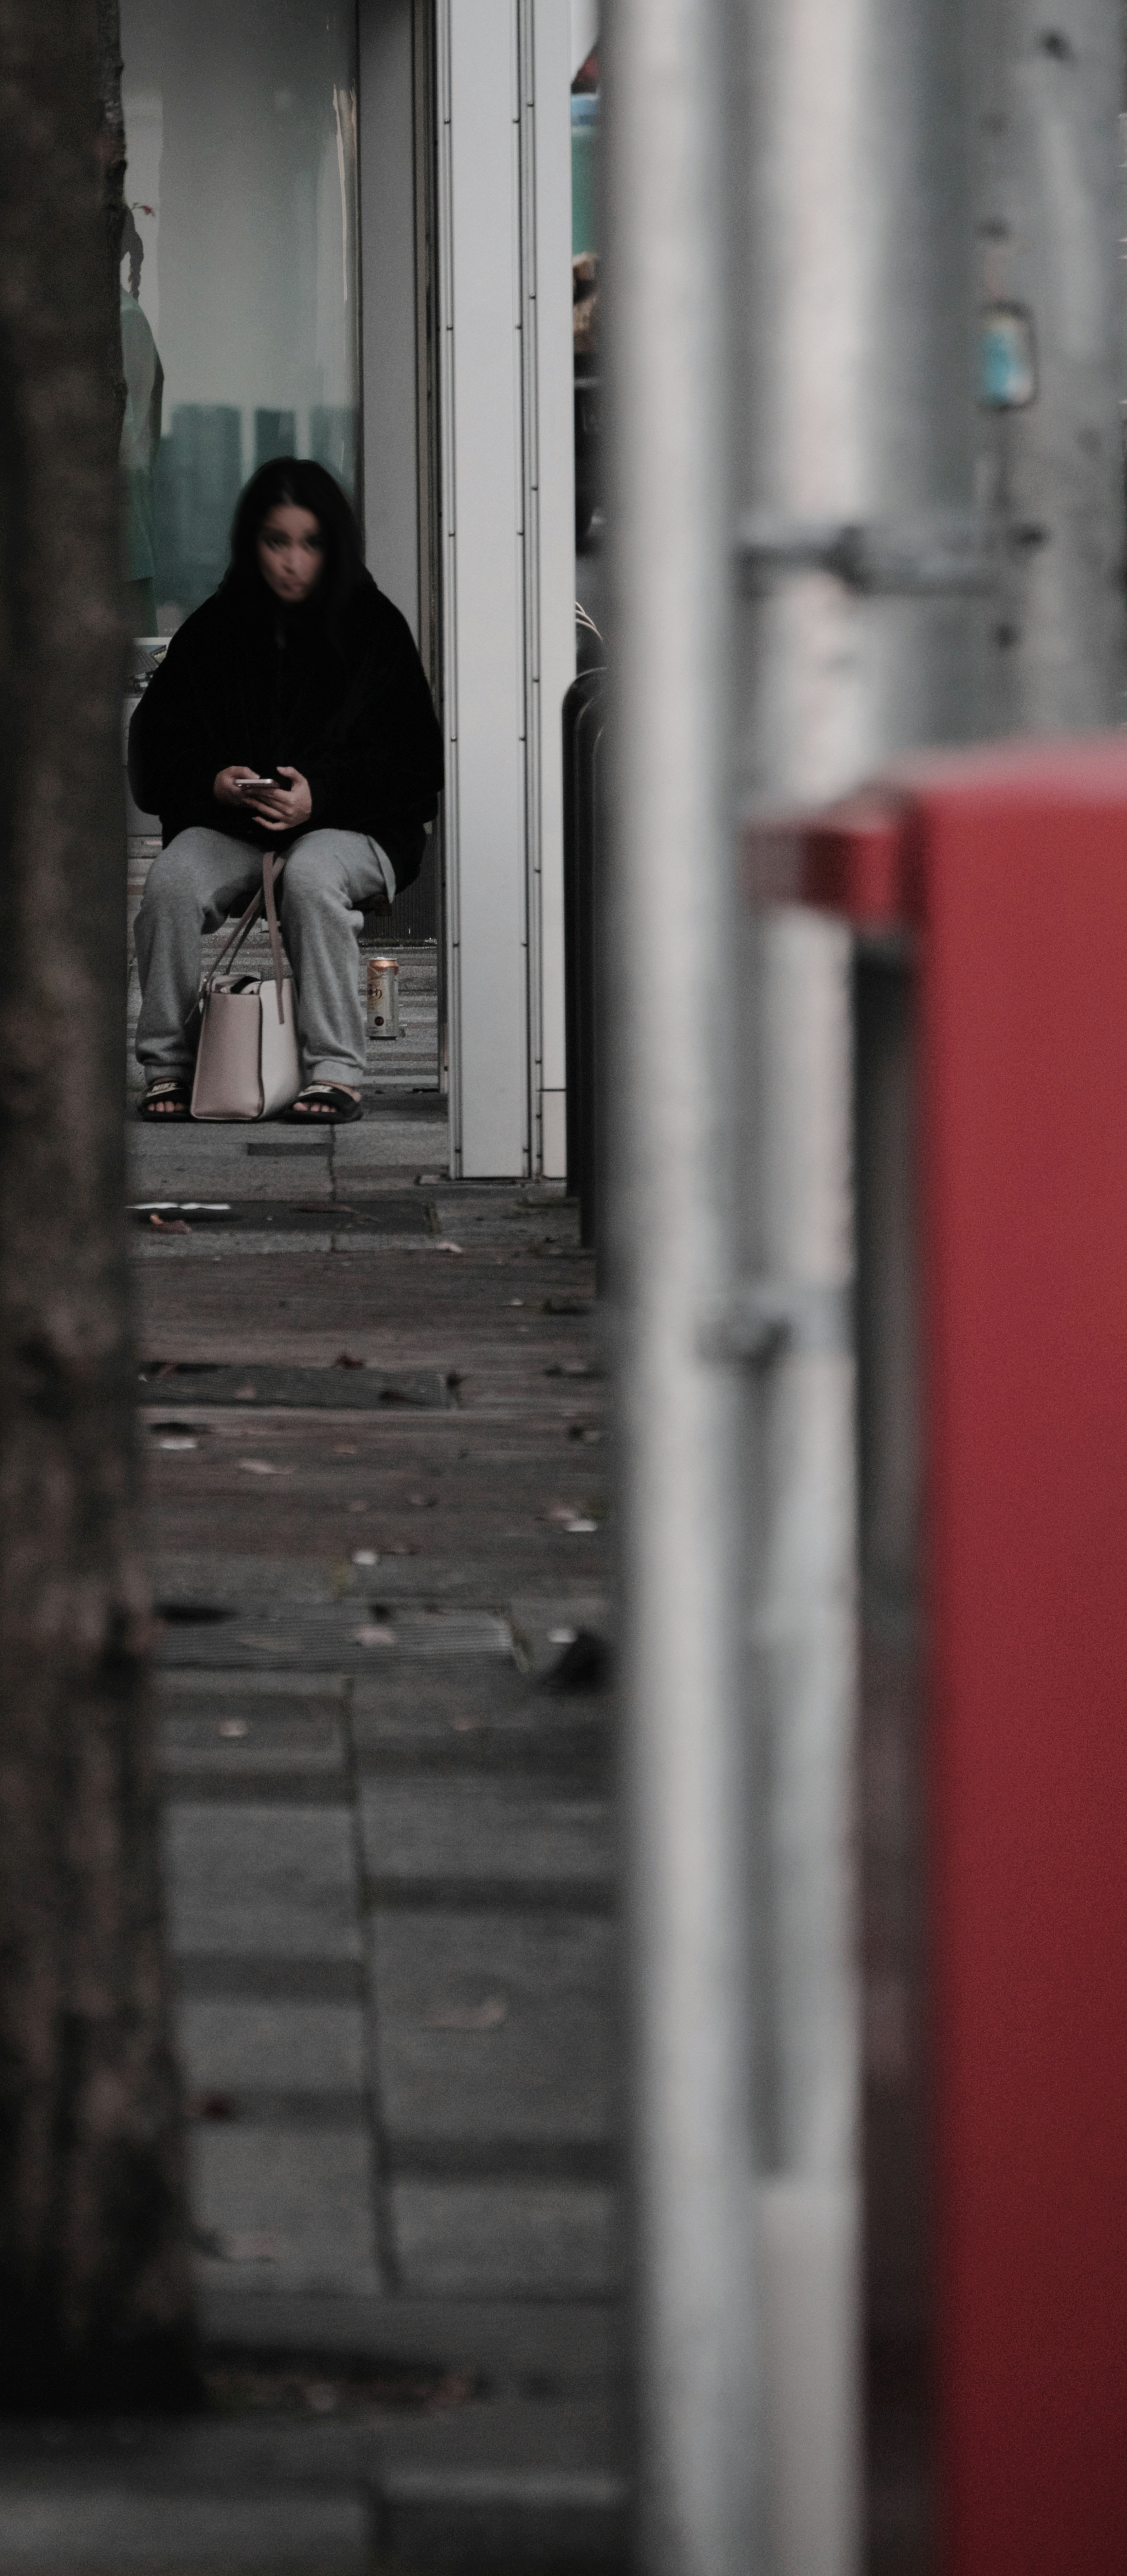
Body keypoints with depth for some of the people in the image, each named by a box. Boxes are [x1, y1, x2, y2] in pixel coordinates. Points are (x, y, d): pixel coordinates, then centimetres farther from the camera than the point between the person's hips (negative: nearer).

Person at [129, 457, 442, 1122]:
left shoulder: (375, 630, 2)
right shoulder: (214, 631, 8)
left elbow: (414, 761, -2)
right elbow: (158, 749, 8)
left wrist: (320, 794, -18)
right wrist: (215, 783, -14)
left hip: (350, 825, -2)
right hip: (227, 823, 2)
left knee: (312, 877, -37)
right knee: (172, 882, -29)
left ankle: (336, 1070, -31)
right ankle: (168, 1064, -16)